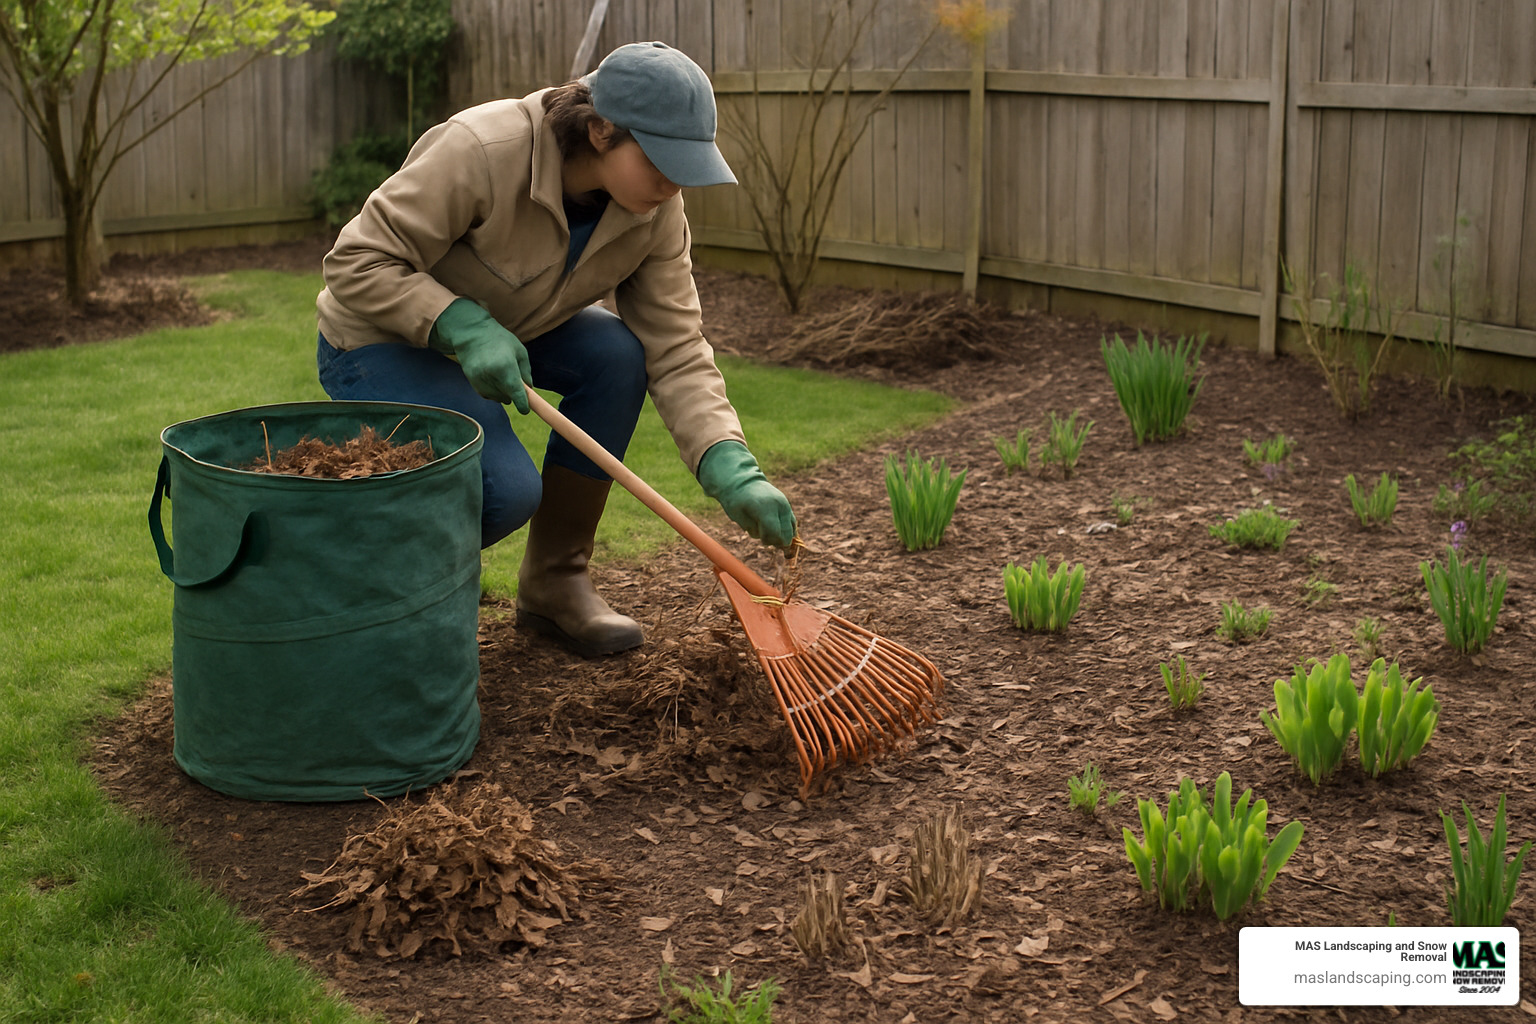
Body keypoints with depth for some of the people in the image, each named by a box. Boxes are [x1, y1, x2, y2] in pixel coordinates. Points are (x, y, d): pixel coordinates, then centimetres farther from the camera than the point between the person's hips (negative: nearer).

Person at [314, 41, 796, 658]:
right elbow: (356, 263, -28)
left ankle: (556, 583, -5)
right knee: (507, 488, -28)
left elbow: (676, 350, -16)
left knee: (617, 353, -21)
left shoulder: (655, 212, -15)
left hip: (504, 330, 6)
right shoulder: (481, 151, -33)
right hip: (381, 339, -6)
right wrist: (465, 327, -39)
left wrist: (733, 472, -29)